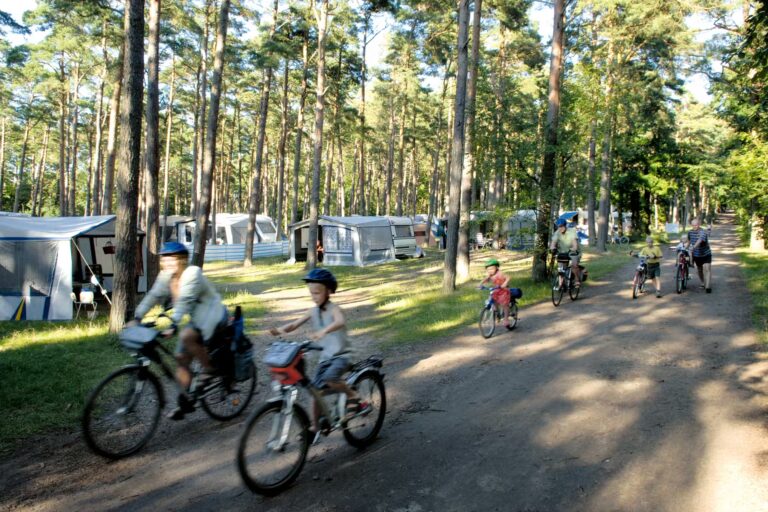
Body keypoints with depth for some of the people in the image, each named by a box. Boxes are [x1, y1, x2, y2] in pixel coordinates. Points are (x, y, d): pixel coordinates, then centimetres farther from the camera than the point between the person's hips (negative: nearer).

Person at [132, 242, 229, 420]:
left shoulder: (192, 273, -23)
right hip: (196, 318, 8)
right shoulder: (166, 276, -1)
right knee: (181, 358, 3)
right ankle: (186, 401, 15)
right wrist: (137, 318, -14)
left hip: (212, 314, -8)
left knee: (186, 336, -32)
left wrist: (173, 324, -42)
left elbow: (184, 301, -33)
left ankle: (209, 369, -10)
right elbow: (153, 296, -4)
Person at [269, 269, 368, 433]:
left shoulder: (334, 309, -15)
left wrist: (323, 331, -56)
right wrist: (280, 330, -23)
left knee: (329, 379, -31)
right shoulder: (313, 312, 3)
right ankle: (314, 426, 17)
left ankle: (354, 397, -8)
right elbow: (294, 324, -1)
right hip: (325, 357, 6)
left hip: (341, 355, -6)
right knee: (316, 389, 2)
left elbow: (340, 322, -38)